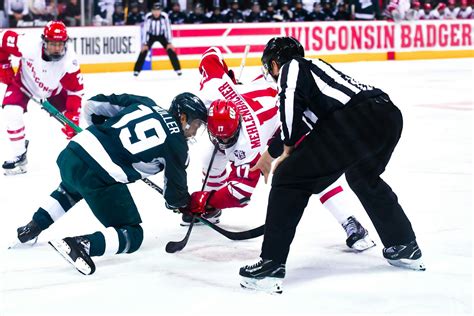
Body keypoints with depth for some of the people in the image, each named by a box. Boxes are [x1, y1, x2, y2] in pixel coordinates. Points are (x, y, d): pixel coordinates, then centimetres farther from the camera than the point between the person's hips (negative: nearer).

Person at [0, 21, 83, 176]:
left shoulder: (70, 61, -33)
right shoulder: (28, 46, -39)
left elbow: (75, 91, -25)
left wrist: (72, 117, -30)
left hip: (54, 89, 2)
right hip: (24, 82, -2)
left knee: (70, 120, -2)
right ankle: (19, 157, -9)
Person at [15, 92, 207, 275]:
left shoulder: (144, 104, 17)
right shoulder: (176, 142, 1)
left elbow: (95, 105, 20)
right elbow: (176, 185, 10)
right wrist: (183, 205, 31)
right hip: (99, 178, -7)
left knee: (71, 188, 44)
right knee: (132, 236, 4)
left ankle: (32, 228, 40)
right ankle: (82, 244, -18)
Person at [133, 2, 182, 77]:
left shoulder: (164, 16, -27)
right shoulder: (148, 17, -28)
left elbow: (168, 29, -20)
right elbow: (144, 30, -24)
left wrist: (169, 43, -22)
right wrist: (144, 44, -27)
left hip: (161, 35, 1)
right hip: (151, 35, -1)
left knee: (170, 49, -12)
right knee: (144, 50, -15)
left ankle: (177, 69, -3)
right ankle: (137, 70, -7)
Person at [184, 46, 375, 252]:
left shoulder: (247, 145, -42)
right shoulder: (212, 89, -35)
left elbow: (241, 191, -37)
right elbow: (211, 54, -18)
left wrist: (206, 201, -37)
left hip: (286, 119, -7)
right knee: (214, 156, 4)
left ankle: (350, 225, -21)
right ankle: (209, 211, 28)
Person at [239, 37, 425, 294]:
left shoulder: (291, 68, 12)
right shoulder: (314, 66, 36)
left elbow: (292, 100, -9)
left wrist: (290, 148, 4)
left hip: (353, 121, -9)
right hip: (389, 115, 9)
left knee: (289, 179, 1)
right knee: (364, 177, 36)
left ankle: (271, 266, -5)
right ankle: (406, 248, 44)